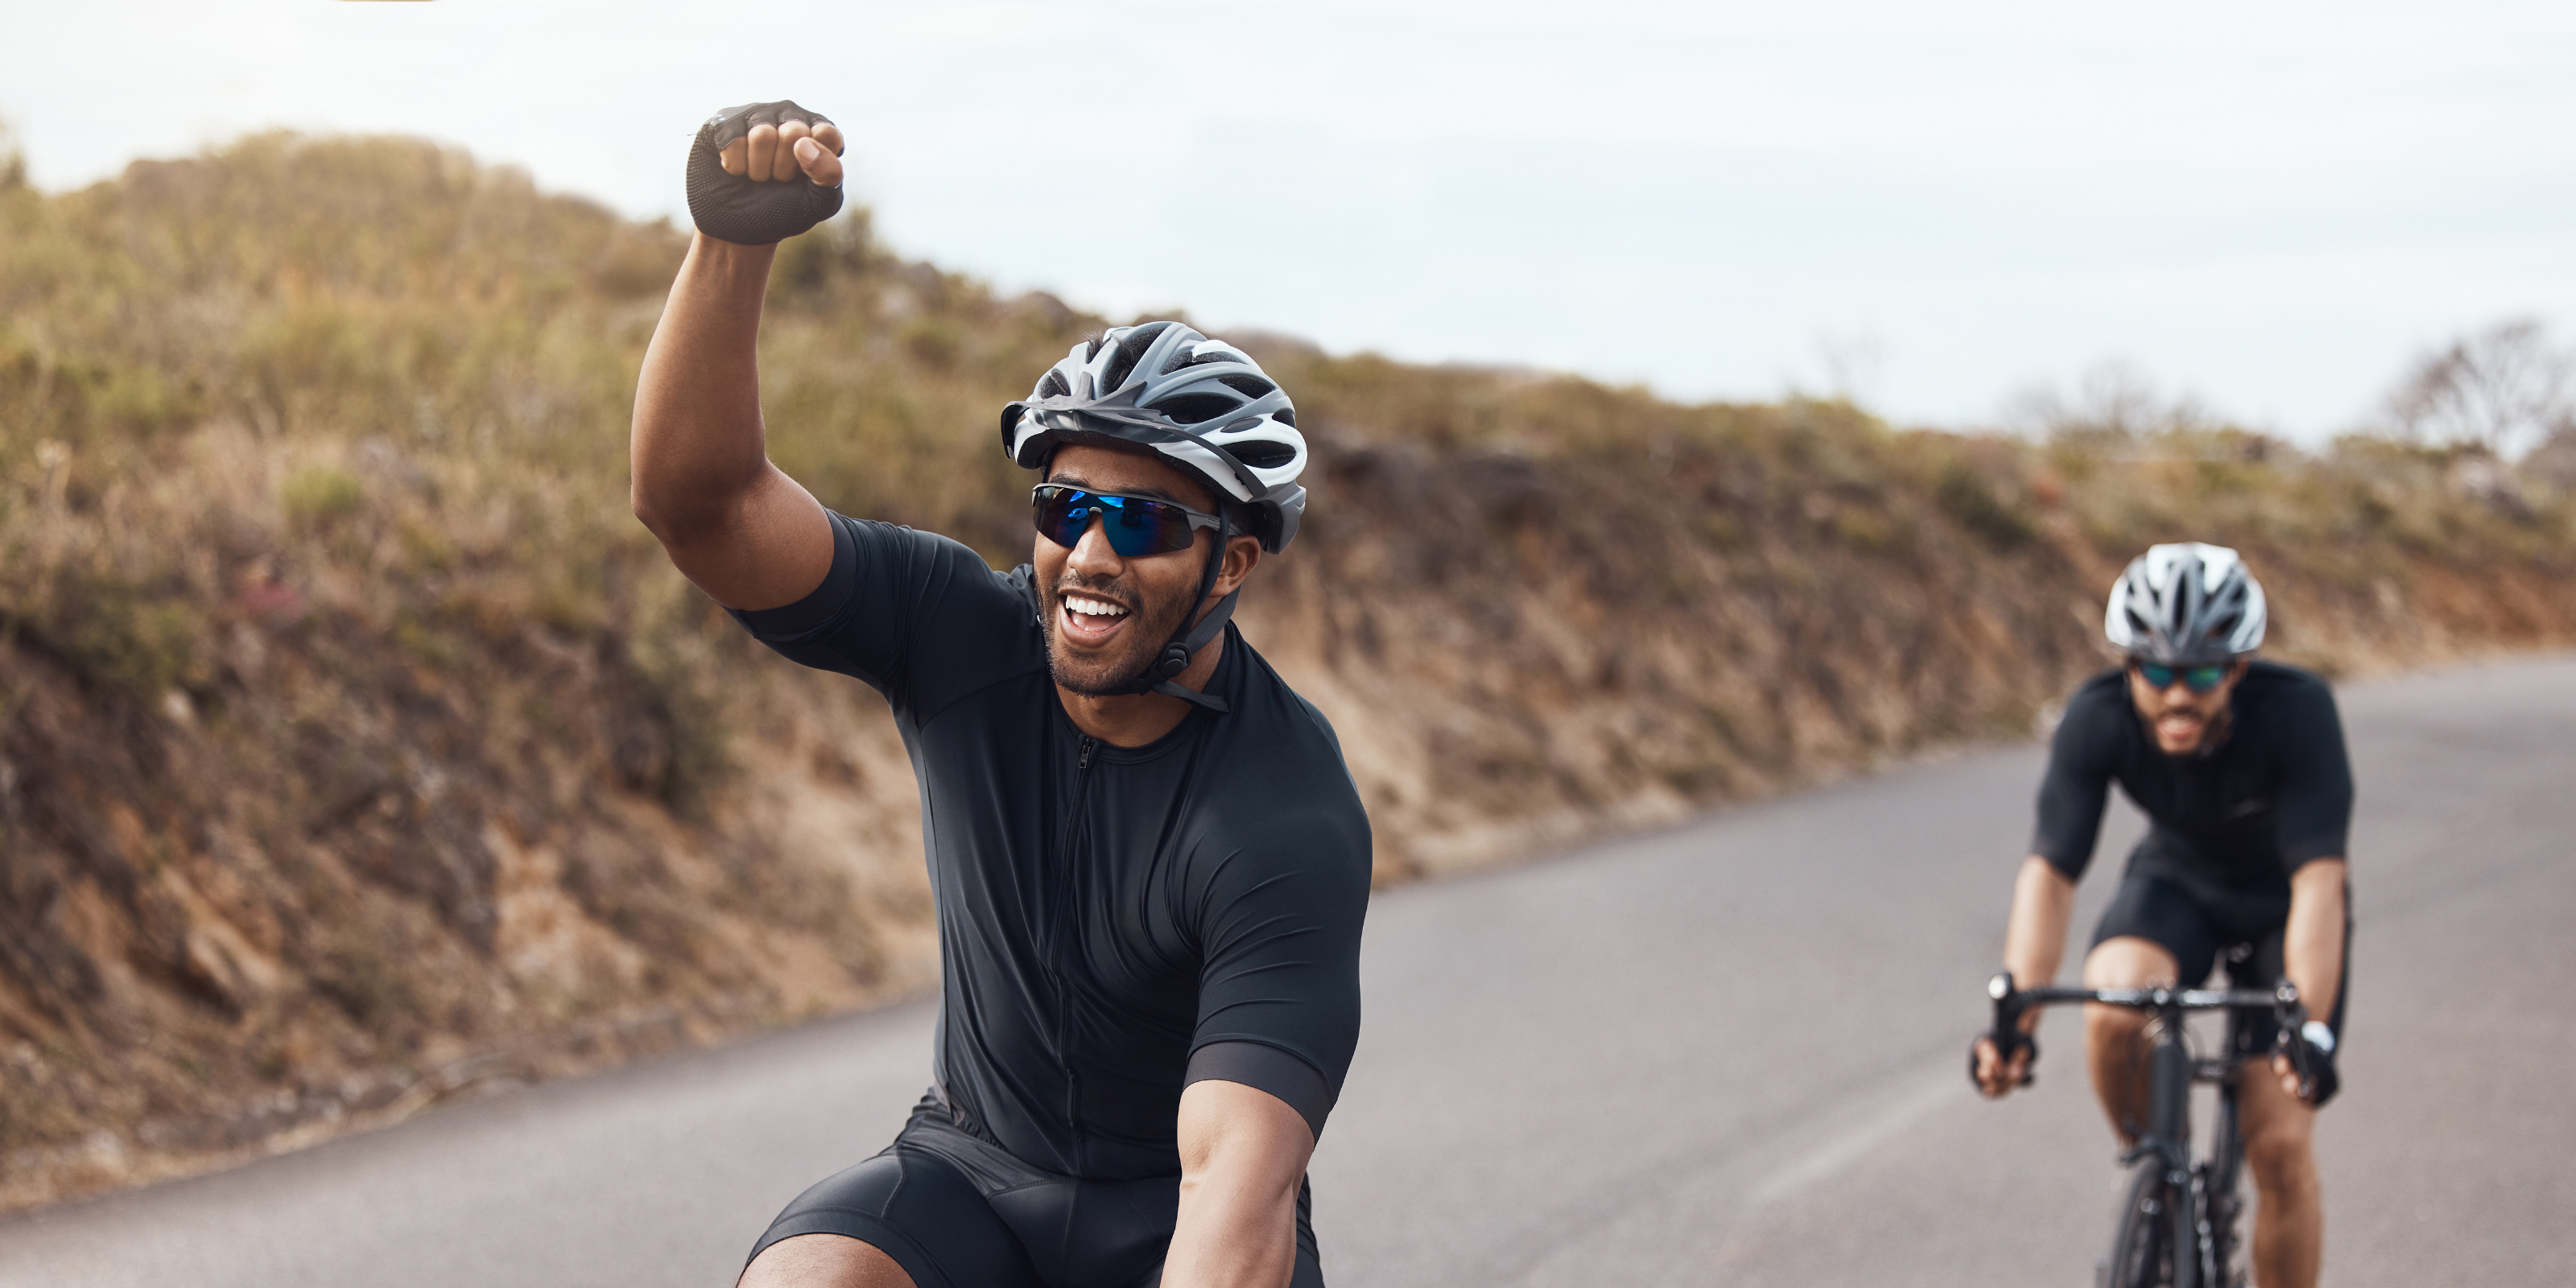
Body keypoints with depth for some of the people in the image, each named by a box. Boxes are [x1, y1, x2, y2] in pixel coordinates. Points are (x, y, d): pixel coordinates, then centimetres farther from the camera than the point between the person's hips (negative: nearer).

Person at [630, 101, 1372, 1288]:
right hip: (970, 1167, 3)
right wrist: (734, 240, -36)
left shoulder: (1292, 820, -24)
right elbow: (699, 498, -22)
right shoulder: (966, 640, -11)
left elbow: (1238, 1176, -34)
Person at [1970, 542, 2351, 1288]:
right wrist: (2015, 1016, -42)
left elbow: (2318, 880, -38)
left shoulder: (2297, 711, -33)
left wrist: (2310, 1030, -49)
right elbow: (2049, 870, -29)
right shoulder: (2097, 718, -27)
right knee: (2114, 1008, -32)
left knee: (2279, 1148, -12)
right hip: (2176, 882, 1)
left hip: (2279, 908, -1)